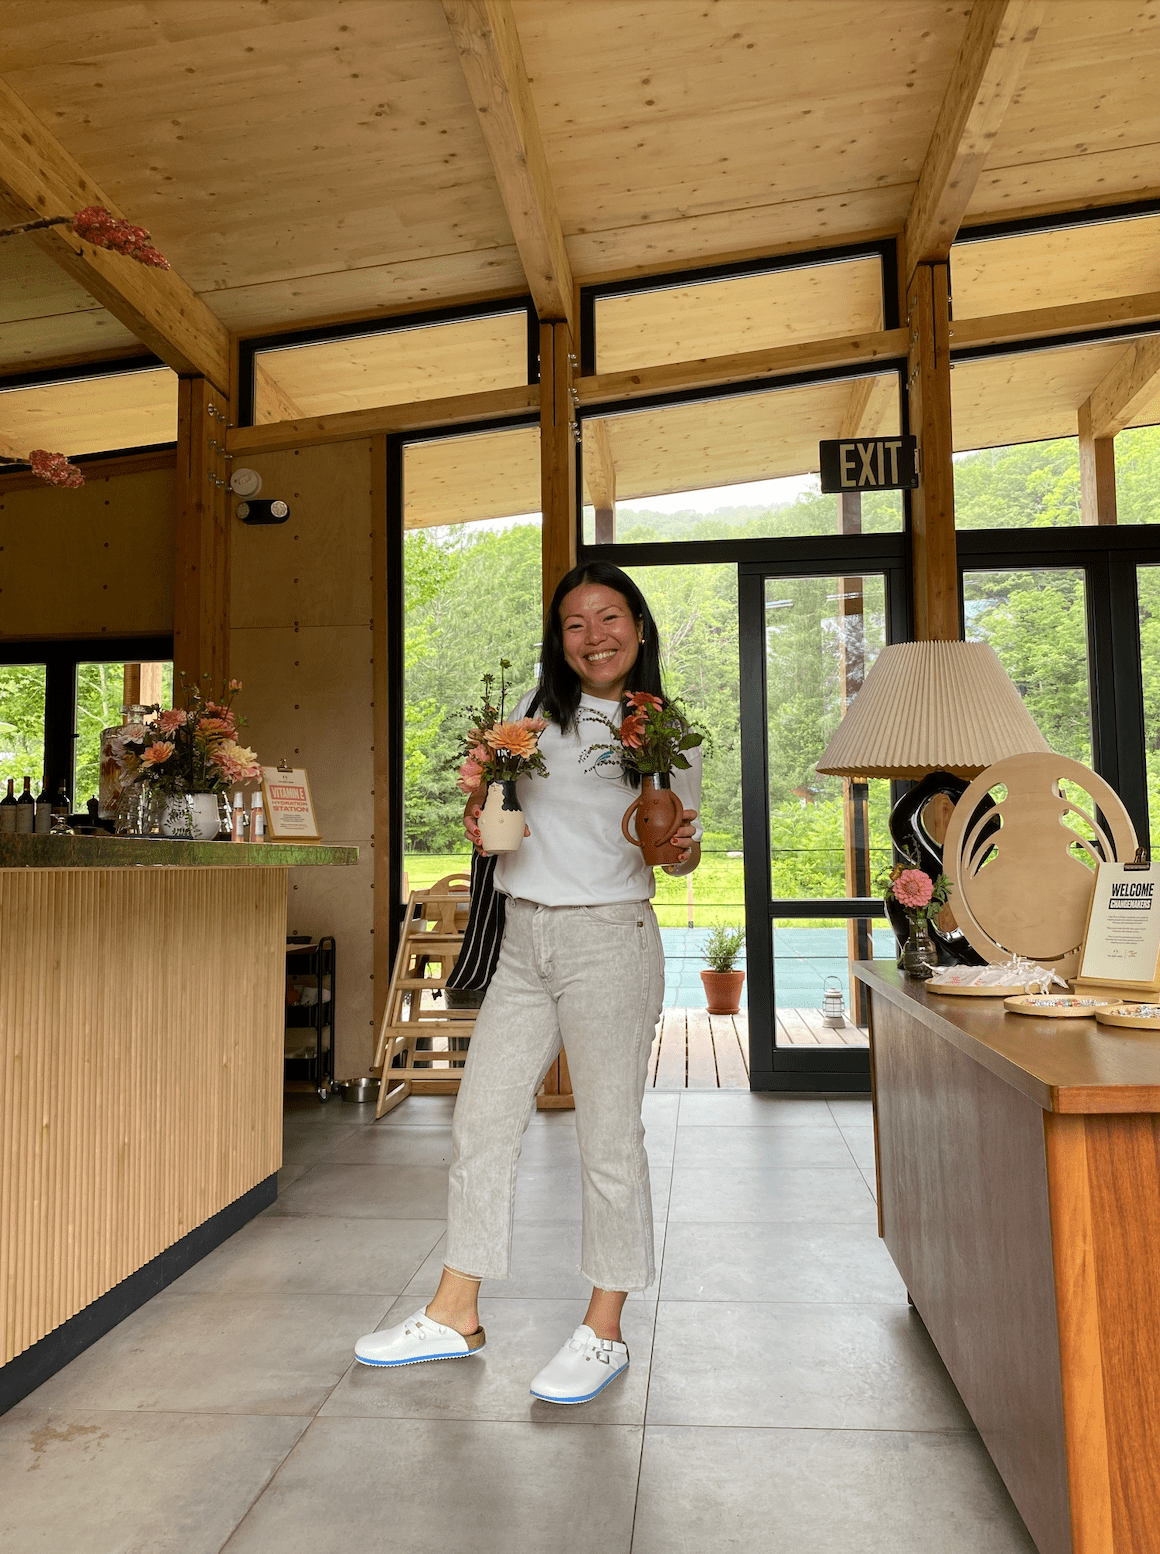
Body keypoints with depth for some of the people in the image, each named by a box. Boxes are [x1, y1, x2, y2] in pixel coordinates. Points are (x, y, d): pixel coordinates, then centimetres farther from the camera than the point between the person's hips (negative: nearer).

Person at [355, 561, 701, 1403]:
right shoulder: (532, 713, 8)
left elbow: (682, 850, 6)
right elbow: (492, 799, 17)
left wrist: (681, 846, -17)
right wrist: (478, 816, -5)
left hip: (610, 937, -4)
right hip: (522, 938, 4)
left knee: (609, 1136, 3)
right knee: (481, 1121, 9)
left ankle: (603, 1332, 21)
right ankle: (455, 1315, 26)